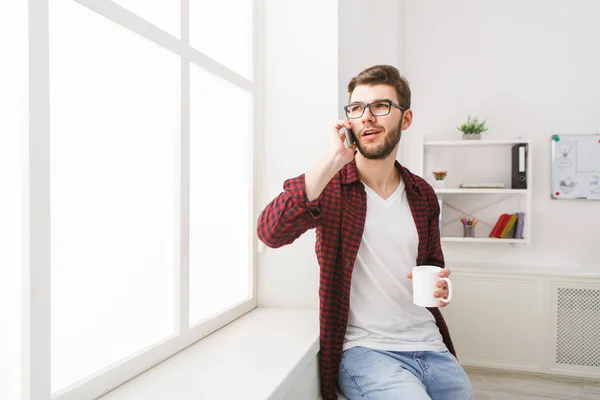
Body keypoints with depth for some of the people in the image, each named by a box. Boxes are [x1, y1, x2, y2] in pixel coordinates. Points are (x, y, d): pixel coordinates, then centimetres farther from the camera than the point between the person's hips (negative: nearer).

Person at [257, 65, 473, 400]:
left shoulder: (423, 194, 5)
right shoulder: (330, 184, -8)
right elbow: (270, 232, -27)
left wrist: (437, 285, -3)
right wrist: (333, 160, -28)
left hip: (429, 345, 5)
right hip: (364, 348, -4)